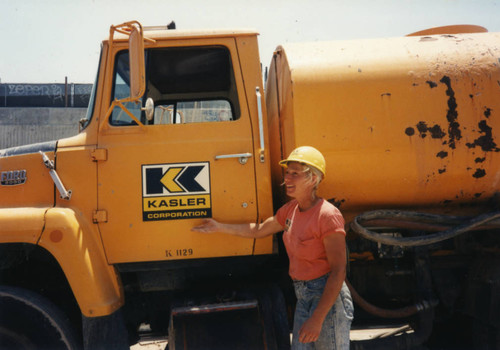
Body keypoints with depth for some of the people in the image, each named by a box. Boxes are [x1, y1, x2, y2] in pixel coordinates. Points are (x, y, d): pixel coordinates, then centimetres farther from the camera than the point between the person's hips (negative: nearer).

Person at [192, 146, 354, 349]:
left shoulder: (328, 215, -18)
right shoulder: (291, 209, 7)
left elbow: (338, 271, -19)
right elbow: (258, 230, 23)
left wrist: (317, 319, -21)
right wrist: (219, 227, 27)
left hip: (328, 298, -7)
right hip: (304, 298, 8)